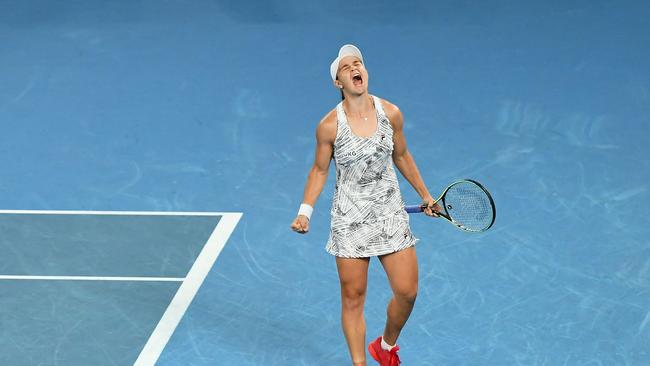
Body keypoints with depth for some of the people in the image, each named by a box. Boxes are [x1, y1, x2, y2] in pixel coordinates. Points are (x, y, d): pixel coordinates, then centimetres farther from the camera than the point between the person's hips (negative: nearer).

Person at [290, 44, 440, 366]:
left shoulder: (391, 114, -4)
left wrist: (424, 195, 17)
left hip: (391, 214, 3)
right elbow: (319, 171, 2)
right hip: (350, 218, -2)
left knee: (407, 291, 1)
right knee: (353, 298, 2)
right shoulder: (329, 126, -11)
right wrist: (304, 212, -8)